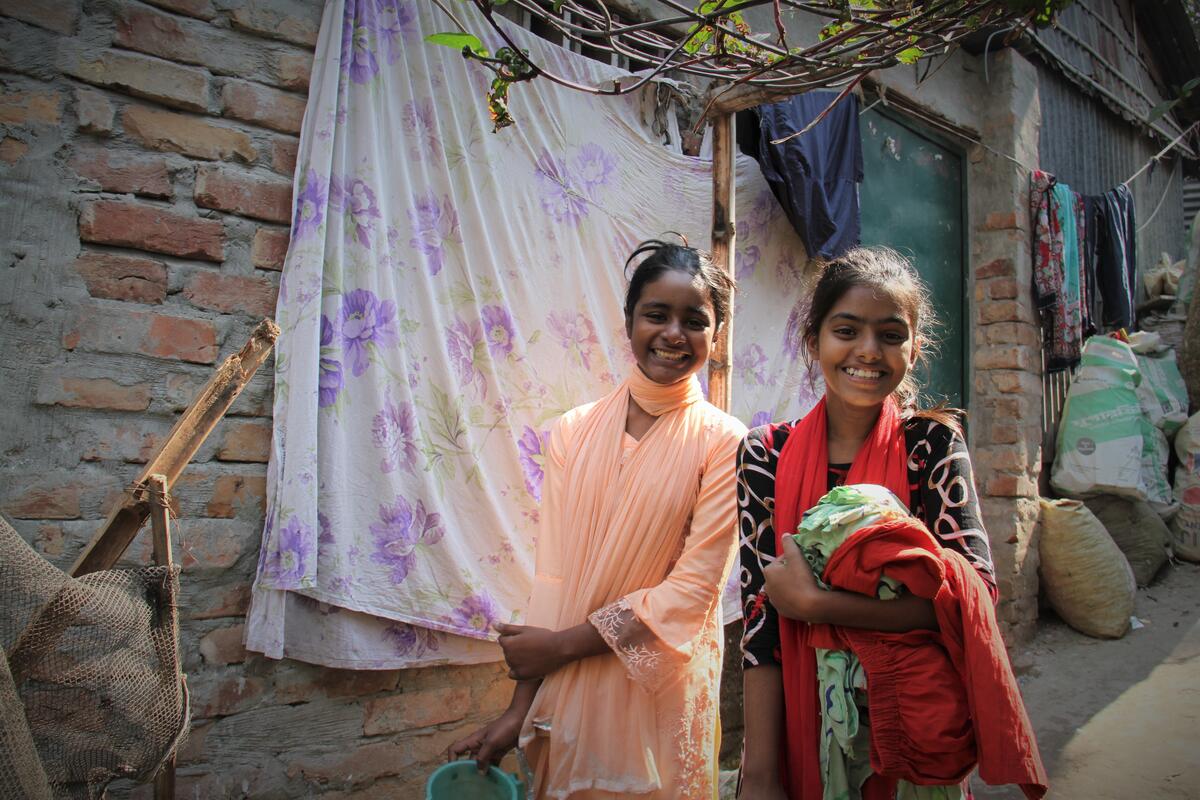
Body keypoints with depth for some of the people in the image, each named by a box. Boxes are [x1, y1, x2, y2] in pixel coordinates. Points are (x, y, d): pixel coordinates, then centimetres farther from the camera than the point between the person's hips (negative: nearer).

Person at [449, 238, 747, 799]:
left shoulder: (723, 443, -11)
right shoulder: (575, 431, -2)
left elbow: (695, 588, -13)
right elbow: (551, 574, -4)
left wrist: (562, 644, -13)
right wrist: (520, 705, -7)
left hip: (660, 690, -2)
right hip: (566, 690, 3)